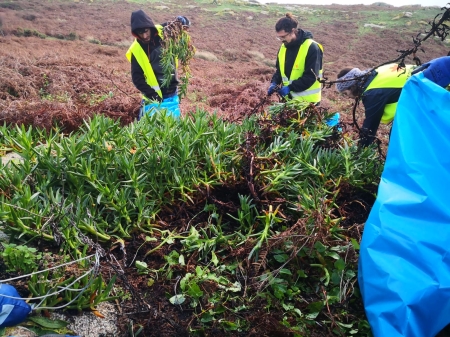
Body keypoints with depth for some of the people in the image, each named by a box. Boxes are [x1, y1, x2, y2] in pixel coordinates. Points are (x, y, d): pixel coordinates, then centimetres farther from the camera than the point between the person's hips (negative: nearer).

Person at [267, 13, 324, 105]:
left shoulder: (312, 48, -16)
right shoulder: (283, 47, 6)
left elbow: (311, 76, -20)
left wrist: (290, 88, -27)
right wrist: (274, 83, -4)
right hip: (288, 97, 7)